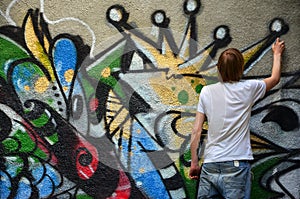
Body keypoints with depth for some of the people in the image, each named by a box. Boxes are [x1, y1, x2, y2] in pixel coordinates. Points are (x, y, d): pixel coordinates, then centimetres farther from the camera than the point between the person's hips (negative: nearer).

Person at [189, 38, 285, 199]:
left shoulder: (206, 91, 4)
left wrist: (194, 163, 10)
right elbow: (275, 78, 22)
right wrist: (277, 53, 39)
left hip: (209, 166, 2)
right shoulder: (248, 88, 0)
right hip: (236, 166, -2)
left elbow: (196, 131, 3)